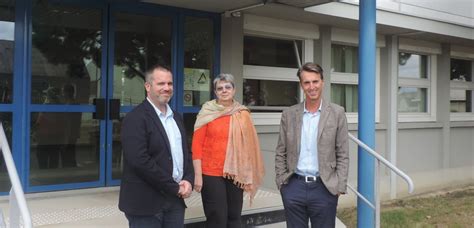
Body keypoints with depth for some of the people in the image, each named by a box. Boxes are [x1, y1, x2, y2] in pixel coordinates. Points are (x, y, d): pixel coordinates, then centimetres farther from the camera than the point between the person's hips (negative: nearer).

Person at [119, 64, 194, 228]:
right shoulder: (135, 118, -11)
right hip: (146, 203, -7)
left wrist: (188, 181, -2)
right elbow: (140, 161, -20)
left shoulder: (176, 117, 15)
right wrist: (175, 188, -15)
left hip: (175, 200, 7)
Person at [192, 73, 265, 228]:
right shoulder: (207, 112, -2)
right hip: (211, 174, -3)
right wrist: (198, 175, -9)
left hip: (235, 174, 3)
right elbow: (197, 145, -4)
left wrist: (248, 175, 4)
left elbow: (249, 145, 8)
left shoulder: (243, 114, 5)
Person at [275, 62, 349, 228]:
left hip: (325, 188, -1)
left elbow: (343, 155, 0)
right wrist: (281, 182, 1)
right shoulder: (288, 114, 5)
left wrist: (339, 186, -6)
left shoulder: (337, 113, 0)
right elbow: (280, 153, 8)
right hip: (294, 187, 2)